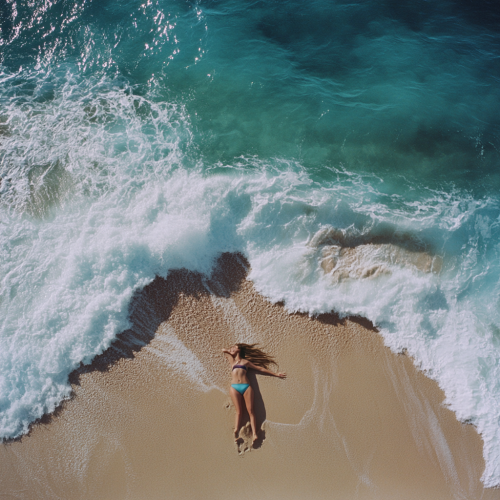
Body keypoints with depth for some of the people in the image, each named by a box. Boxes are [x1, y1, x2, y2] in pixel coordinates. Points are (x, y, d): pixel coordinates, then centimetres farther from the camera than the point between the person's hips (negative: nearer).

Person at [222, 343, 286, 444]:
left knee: (250, 411, -9)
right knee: (238, 411, -10)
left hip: (246, 387, -1)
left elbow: (261, 369, 24)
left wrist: (276, 374, 24)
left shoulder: (246, 362, 21)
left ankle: (254, 434, -23)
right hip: (234, 388, 1)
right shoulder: (232, 360, 23)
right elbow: (223, 350, 36)